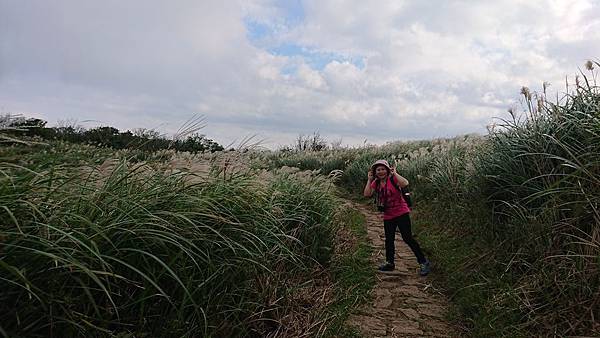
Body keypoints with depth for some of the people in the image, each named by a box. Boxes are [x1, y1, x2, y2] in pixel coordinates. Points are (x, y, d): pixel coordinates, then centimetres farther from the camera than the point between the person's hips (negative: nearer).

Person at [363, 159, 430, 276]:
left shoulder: (393, 179, -13)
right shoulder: (376, 183, 3)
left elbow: (405, 183, -33)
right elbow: (367, 194, -10)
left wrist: (394, 173, -26)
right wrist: (369, 180, -12)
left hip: (401, 213, -6)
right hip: (388, 216, 6)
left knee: (408, 238, -6)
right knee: (389, 240, 15)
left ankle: (423, 262, 8)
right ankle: (389, 263, 31)